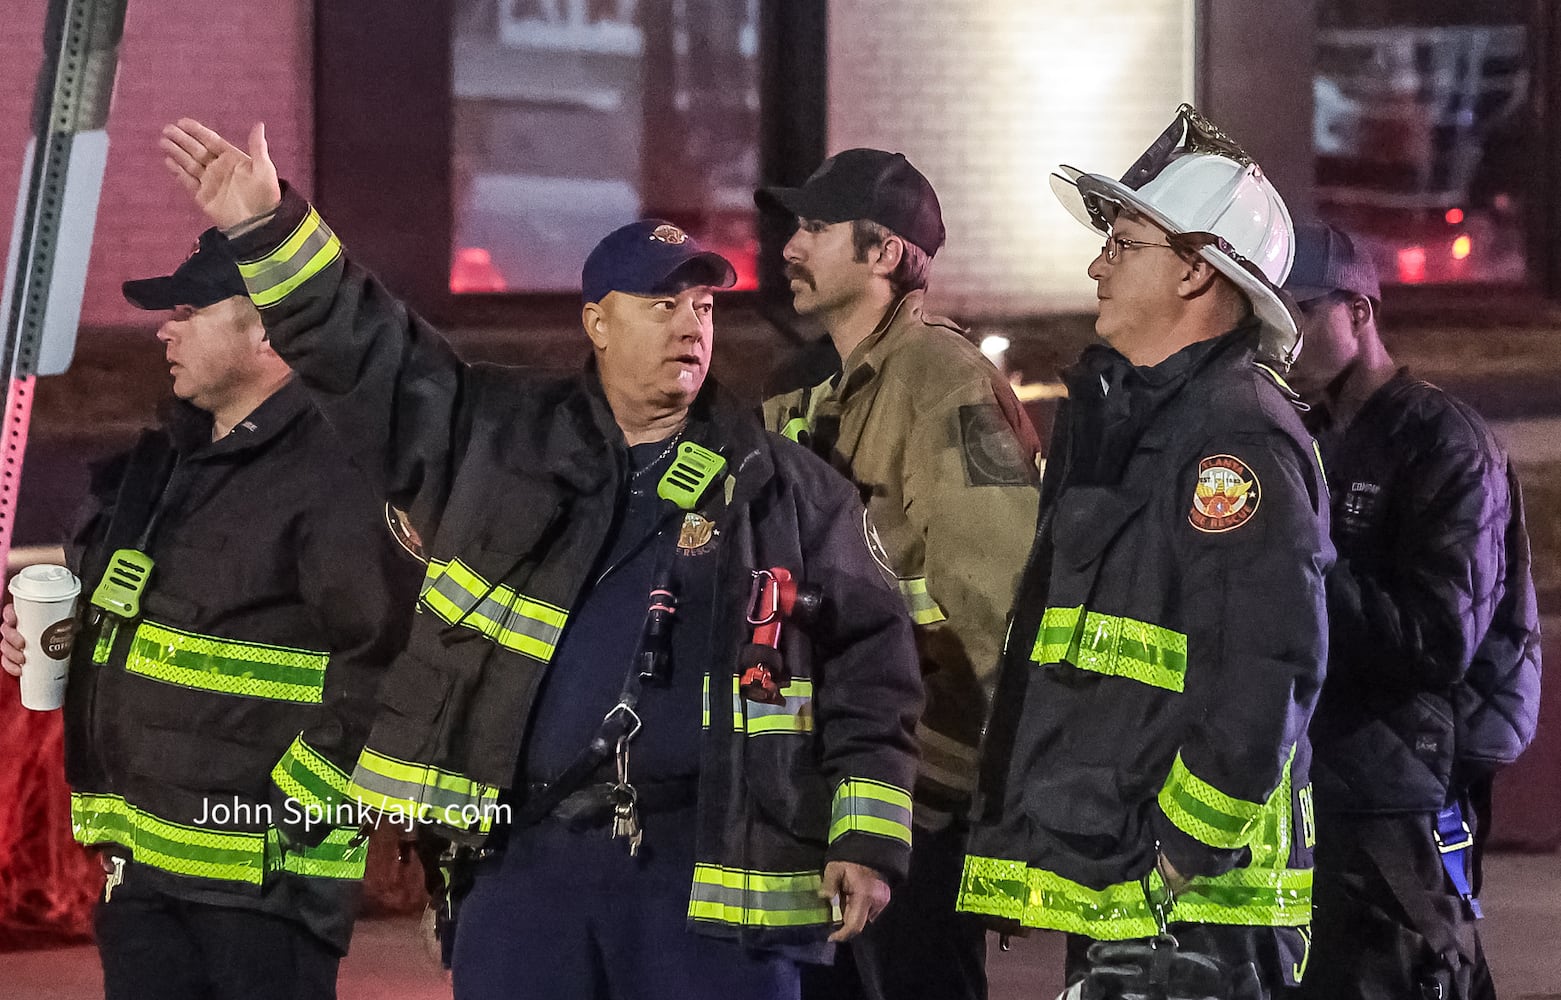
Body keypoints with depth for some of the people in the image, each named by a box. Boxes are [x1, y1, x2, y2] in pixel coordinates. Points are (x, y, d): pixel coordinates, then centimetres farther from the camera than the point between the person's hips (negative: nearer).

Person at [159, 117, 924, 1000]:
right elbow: (362, 350, 8)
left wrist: (868, 836, -2)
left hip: (712, 864, -2)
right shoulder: (500, 441, 11)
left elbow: (870, 660, 6)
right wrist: (267, 228, -5)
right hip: (529, 859, 2)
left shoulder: (783, 490, 7)